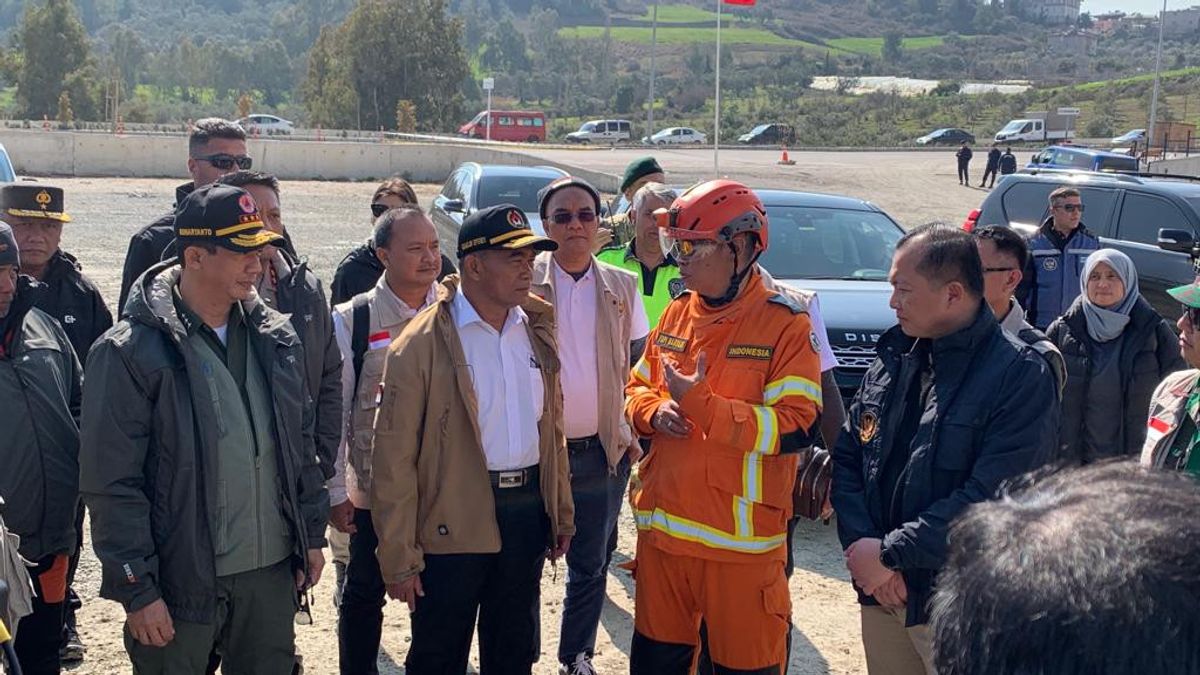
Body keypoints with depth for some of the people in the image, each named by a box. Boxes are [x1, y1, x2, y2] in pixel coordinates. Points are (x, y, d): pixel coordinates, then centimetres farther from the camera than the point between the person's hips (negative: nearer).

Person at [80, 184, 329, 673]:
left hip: (272, 568, 5)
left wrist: (312, 534, 11)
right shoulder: (131, 352, -12)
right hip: (181, 579, -5)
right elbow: (112, 484, -13)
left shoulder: (275, 336, 5)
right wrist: (137, 590, -13)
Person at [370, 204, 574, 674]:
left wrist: (562, 512, 13)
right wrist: (400, 559, -13)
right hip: (453, 524, -5)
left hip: (528, 512, 5)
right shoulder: (422, 344, -13)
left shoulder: (536, 329, 6)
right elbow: (395, 457, -13)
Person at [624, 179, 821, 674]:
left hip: (739, 540, -6)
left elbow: (798, 427, -19)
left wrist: (701, 405, -23)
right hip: (663, 528, 6)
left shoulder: (784, 324, -12)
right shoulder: (676, 314, 9)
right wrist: (654, 411, -6)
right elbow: (637, 388, 18)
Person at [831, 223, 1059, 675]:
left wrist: (889, 554, -17)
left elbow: (992, 498, -20)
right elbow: (847, 457, 7)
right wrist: (861, 545, -9)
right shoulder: (892, 361, 7)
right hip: (881, 591, 5)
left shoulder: (1022, 376, -13)